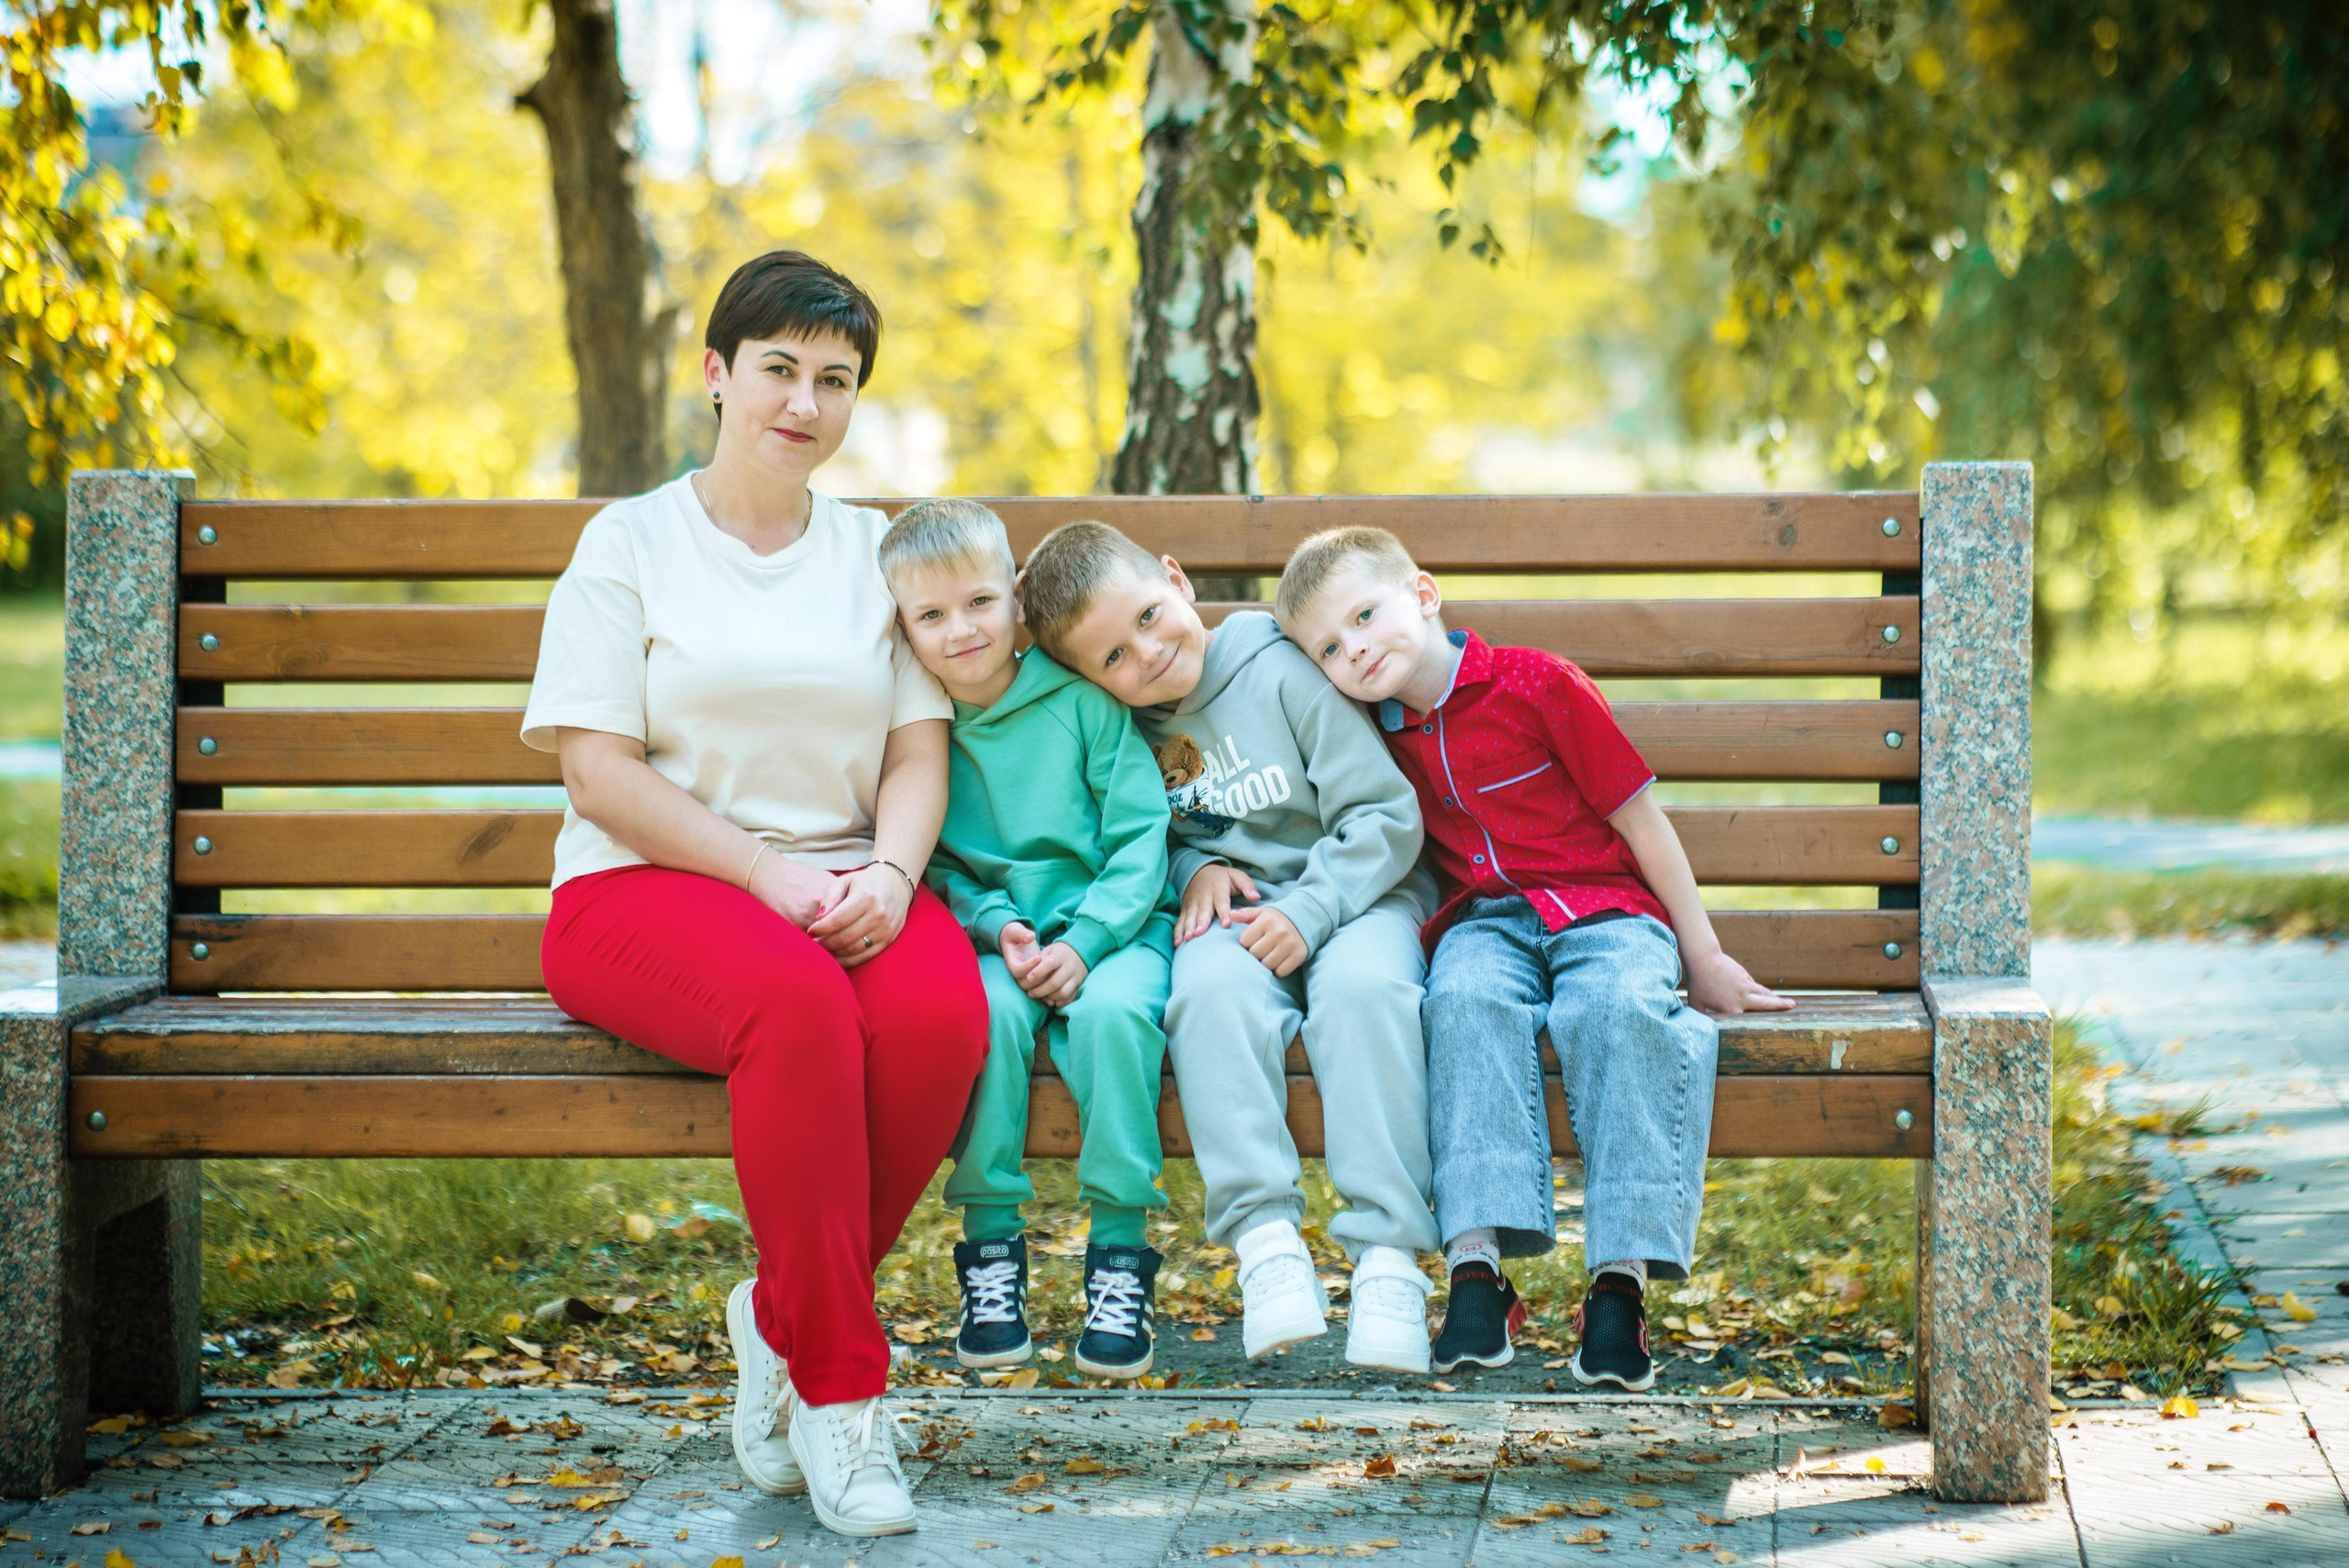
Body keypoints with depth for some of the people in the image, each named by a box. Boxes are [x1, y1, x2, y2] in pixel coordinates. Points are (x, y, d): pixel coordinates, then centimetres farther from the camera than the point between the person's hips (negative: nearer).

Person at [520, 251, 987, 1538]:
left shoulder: (878, 549, 19)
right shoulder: (630, 541, 7)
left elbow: (920, 750, 11)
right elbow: (595, 762, -3)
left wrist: (891, 873, -12)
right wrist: (767, 874, -15)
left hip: (851, 888, 3)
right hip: (650, 889, -3)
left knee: (941, 1016, -32)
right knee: (798, 1003, -37)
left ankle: (784, 1319, -11)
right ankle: (837, 1383, -26)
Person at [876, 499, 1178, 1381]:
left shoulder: (1085, 703, -3)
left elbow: (1139, 838, -4)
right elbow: (931, 869, 5)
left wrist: (1083, 943, -16)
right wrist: (998, 929, -14)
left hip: (1113, 926, -1)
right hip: (989, 938, 1)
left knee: (1112, 1010, -33)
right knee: (990, 1012, -32)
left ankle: (1120, 1254, -22)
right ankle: (991, 1249, -19)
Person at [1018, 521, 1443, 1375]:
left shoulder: (1283, 673, -9)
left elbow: (1386, 816, -10)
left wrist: (1309, 910, -22)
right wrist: (1194, 870, -6)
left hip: (1350, 891, -2)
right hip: (1224, 915, 2)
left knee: (1363, 985, -36)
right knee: (1213, 989, -33)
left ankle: (1387, 1255, -36)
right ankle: (1265, 1237, -34)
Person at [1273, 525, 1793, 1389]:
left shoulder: (1537, 685, -6)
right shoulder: (1376, 734, 9)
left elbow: (1637, 813, -1)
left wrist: (1703, 956, 1)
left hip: (1604, 909, -3)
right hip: (1486, 921, 3)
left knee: (1618, 1009, -36)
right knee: (1467, 1003, -33)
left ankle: (1619, 1283, -37)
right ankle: (1476, 1270, -41)